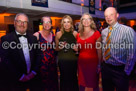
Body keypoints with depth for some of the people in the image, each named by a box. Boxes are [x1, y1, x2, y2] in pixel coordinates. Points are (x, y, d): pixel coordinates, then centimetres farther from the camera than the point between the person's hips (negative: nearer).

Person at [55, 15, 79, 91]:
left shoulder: (75, 33, 1)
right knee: (64, 78, 8)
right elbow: (56, 49, 8)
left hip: (73, 60, 1)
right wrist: (60, 47, -12)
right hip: (62, 60, -1)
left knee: (73, 77, 10)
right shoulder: (58, 34, -2)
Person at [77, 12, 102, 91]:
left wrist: (99, 64, -5)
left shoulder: (96, 33, -1)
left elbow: (99, 50, -3)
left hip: (93, 62, -3)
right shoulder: (79, 35, 9)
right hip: (81, 62, 4)